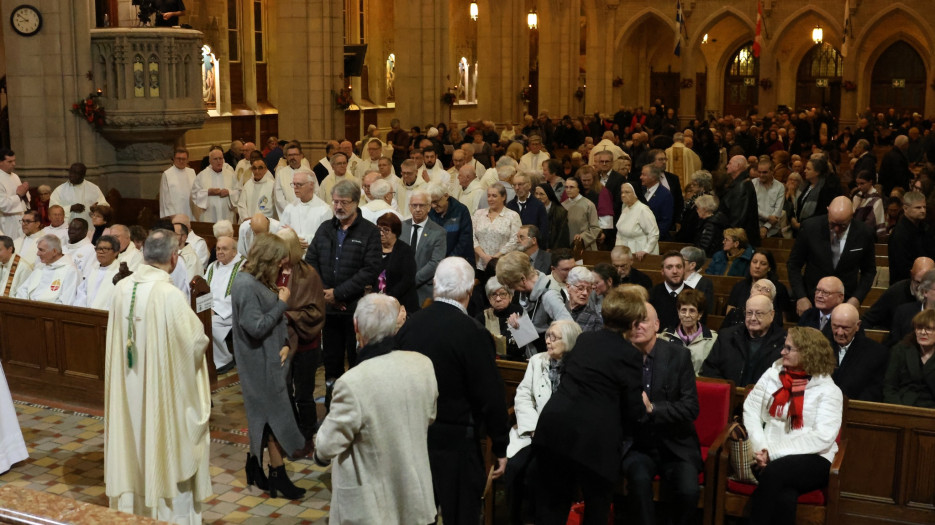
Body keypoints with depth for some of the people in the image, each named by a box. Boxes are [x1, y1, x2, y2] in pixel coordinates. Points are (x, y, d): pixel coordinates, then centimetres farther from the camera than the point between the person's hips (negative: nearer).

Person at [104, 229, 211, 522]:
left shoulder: (122, 288, -4)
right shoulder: (169, 294, -23)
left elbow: (118, 337, 8)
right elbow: (195, 342, -20)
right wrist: (201, 337, 1)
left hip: (129, 389, 6)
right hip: (164, 389, -6)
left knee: (135, 442, 19)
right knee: (167, 448, 8)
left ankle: (134, 506, 33)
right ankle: (174, 515, 19)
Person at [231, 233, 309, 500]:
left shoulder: (261, 281, 10)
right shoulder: (246, 284, -20)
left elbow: (277, 318, 11)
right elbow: (256, 327, -23)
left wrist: (285, 344, -3)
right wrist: (282, 304, -16)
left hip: (270, 357, 9)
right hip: (259, 361, -9)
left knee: (263, 413, 16)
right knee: (276, 415, -3)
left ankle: (254, 463, 29)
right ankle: (277, 475, 6)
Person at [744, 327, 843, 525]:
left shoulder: (828, 390, -1)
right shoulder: (772, 374, 12)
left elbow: (823, 438, -12)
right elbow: (751, 410, 7)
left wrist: (774, 452, -17)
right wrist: (761, 448, -11)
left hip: (811, 461, -2)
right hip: (770, 457, 2)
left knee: (774, 472, -36)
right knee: (784, 497, -33)